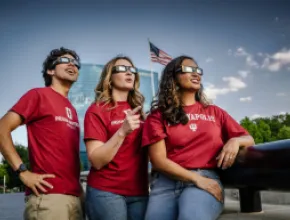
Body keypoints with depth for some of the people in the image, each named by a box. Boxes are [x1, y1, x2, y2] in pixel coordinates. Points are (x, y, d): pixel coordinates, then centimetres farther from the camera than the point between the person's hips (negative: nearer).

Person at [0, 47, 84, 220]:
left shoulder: (72, 110, 19)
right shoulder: (38, 95, -1)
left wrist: (79, 185, 9)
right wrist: (23, 172, -15)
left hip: (74, 196, 7)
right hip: (48, 195, -7)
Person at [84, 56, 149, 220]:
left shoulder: (137, 110, 9)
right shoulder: (98, 110, -5)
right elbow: (96, 161, -14)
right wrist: (122, 132, -25)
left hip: (139, 192, 5)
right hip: (106, 192, -5)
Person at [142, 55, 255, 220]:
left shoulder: (215, 112, 19)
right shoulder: (159, 115, 9)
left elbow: (249, 139, 21)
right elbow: (158, 160, -1)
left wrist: (235, 141, -4)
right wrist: (196, 178, -12)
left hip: (207, 178, 0)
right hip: (166, 182, 0)